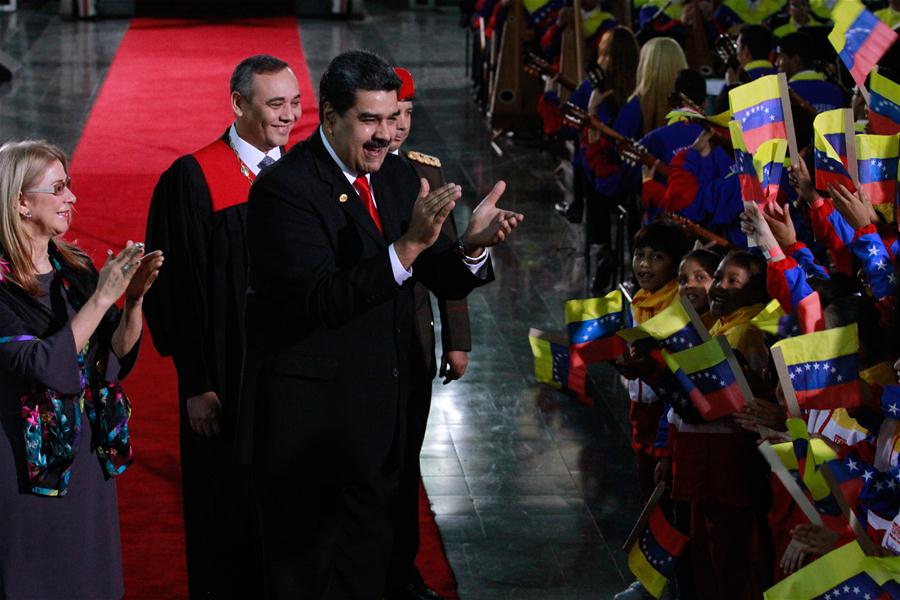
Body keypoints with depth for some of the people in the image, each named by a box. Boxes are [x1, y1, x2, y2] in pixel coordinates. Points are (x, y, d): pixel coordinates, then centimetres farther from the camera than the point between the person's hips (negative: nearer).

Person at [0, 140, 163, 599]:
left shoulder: (75, 268, 5)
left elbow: (119, 357, 5)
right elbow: (42, 367, -24)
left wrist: (135, 298, -13)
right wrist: (102, 297, -25)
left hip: (86, 454, 6)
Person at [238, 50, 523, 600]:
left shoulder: (398, 178, 5)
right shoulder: (285, 188, -18)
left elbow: (444, 281, 4)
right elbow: (323, 301, -28)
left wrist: (473, 246, -19)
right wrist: (409, 244, -38)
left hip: (378, 419, 7)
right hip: (310, 423, -7)